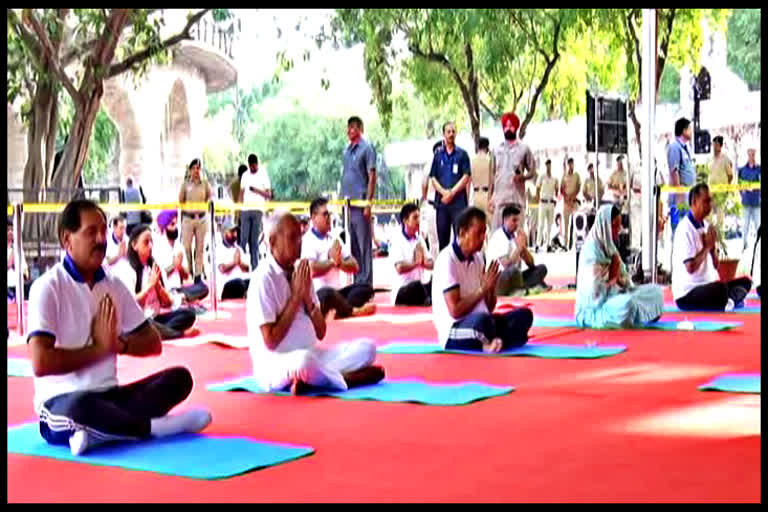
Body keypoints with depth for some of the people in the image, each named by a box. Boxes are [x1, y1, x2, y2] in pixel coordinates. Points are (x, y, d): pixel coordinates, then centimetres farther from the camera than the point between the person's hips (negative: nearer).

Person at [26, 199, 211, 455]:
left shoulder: (113, 285, 9)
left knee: (179, 378, -12)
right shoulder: (48, 287, -11)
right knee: (81, 407, -41)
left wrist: (118, 344, -8)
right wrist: (100, 348, -13)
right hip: (62, 401, -7)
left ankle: (99, 432, -26)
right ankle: (154, 425, -17)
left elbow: (153, 343, 13)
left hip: (108, 395, 7)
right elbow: (41, 362, -21)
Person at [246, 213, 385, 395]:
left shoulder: (300, 273, 9)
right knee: (304, 360, -40)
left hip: (311, 354, 8)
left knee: (366, 348, -6)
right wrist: (296, 297, -14)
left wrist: (307, 297, -6)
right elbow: (270, 341, -17)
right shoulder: (264, 277, -13)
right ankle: (345, 378, -13)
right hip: (274, 364, -7)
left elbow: (320, 333, 10)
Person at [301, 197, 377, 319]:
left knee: (366, 288, -8)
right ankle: (353, 310, -12)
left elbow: (354, 267, 11)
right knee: (328, 293, -40)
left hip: (337, 291, 8)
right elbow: (312, 270, -24)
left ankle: (339, 311, -31)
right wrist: (332, 261, -10)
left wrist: (340, 263, -10)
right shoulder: (308, 240, -8)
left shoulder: (334, 239, 15)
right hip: (317, 294, -8)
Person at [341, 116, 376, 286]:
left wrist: (368, 203, -14)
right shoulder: (347, 150, 15)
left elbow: (372, 177, -9)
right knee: (352, 244, 11)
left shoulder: (366, 149, -5)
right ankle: (356, 281, 18)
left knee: (364, 244, -4)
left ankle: (365, 282, 0)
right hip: (347, 202, 7)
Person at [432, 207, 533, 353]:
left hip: (479, 322, 9)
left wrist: (491, 288, -9)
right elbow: (455, 311, -21)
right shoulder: (447, 260, -15)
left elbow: (488, 307, 12)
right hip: (453, 332, -9)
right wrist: (483, 289, -16)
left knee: (524, 315, -4)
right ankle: (496, 342, -8)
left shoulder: (478, 258, 10)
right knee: (481, 319, -38)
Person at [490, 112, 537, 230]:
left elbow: (532, 172, 5)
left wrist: (523, 177, -17)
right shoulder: (497, 149, 13)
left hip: (517, 198, -3)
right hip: (499, 197, 3)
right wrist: (491, 197, 11)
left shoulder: (524, 149, 3)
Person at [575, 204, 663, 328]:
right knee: (629, 303, -37)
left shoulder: (610, 247, 10)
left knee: (656, 291, 4)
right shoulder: (591, 250, -18)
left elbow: (622, 278, 13)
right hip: (595, 309, -9)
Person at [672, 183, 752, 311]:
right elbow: (690, 268, -23)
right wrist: (707, 246, -13)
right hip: (687, 295, -9)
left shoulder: (706, 226, 12)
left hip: (708, 285, 9)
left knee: (745, 281, 5)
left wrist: (712, 247, -7)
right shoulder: (685, 229, -16)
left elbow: (715, 266, 11)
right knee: (721, 289, -35)